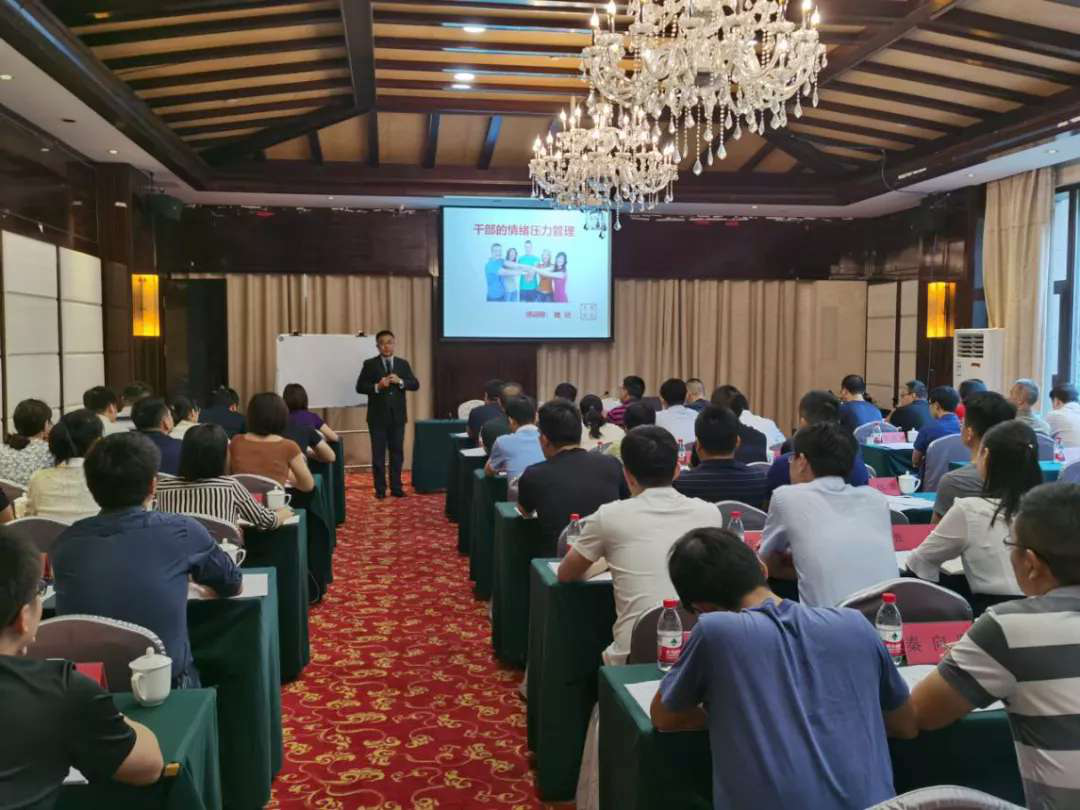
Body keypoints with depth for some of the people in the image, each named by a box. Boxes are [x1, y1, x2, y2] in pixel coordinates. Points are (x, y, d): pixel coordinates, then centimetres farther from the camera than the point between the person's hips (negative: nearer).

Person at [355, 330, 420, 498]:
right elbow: (360, 387, -4)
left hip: (397, 416, 2)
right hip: (378, 416, -2)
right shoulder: (369, 364, 0)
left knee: (397, 452, 7)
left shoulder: (403, 363, 7)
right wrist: (377, 386, -20)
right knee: (378, 453, 3)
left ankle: (396, 487, 15)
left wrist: (400, 381, -16)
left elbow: (415, 385, 1)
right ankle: (380, 488, 10)